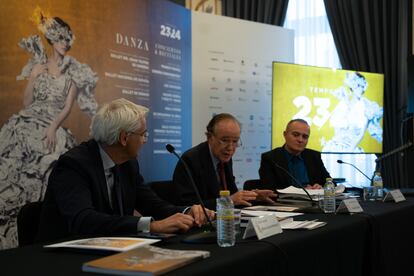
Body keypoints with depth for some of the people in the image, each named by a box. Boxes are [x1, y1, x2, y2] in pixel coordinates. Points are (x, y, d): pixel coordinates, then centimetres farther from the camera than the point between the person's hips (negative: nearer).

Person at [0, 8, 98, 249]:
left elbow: (68, 106, -1)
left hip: (53, 128, -1)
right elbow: (26, 103, 11)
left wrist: (53, 128, -13)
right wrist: (33, 78, -1)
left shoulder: (72, 73, 8)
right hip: (27, 125, 1)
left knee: (45, 175, -20)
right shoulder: (37, 67, 12)